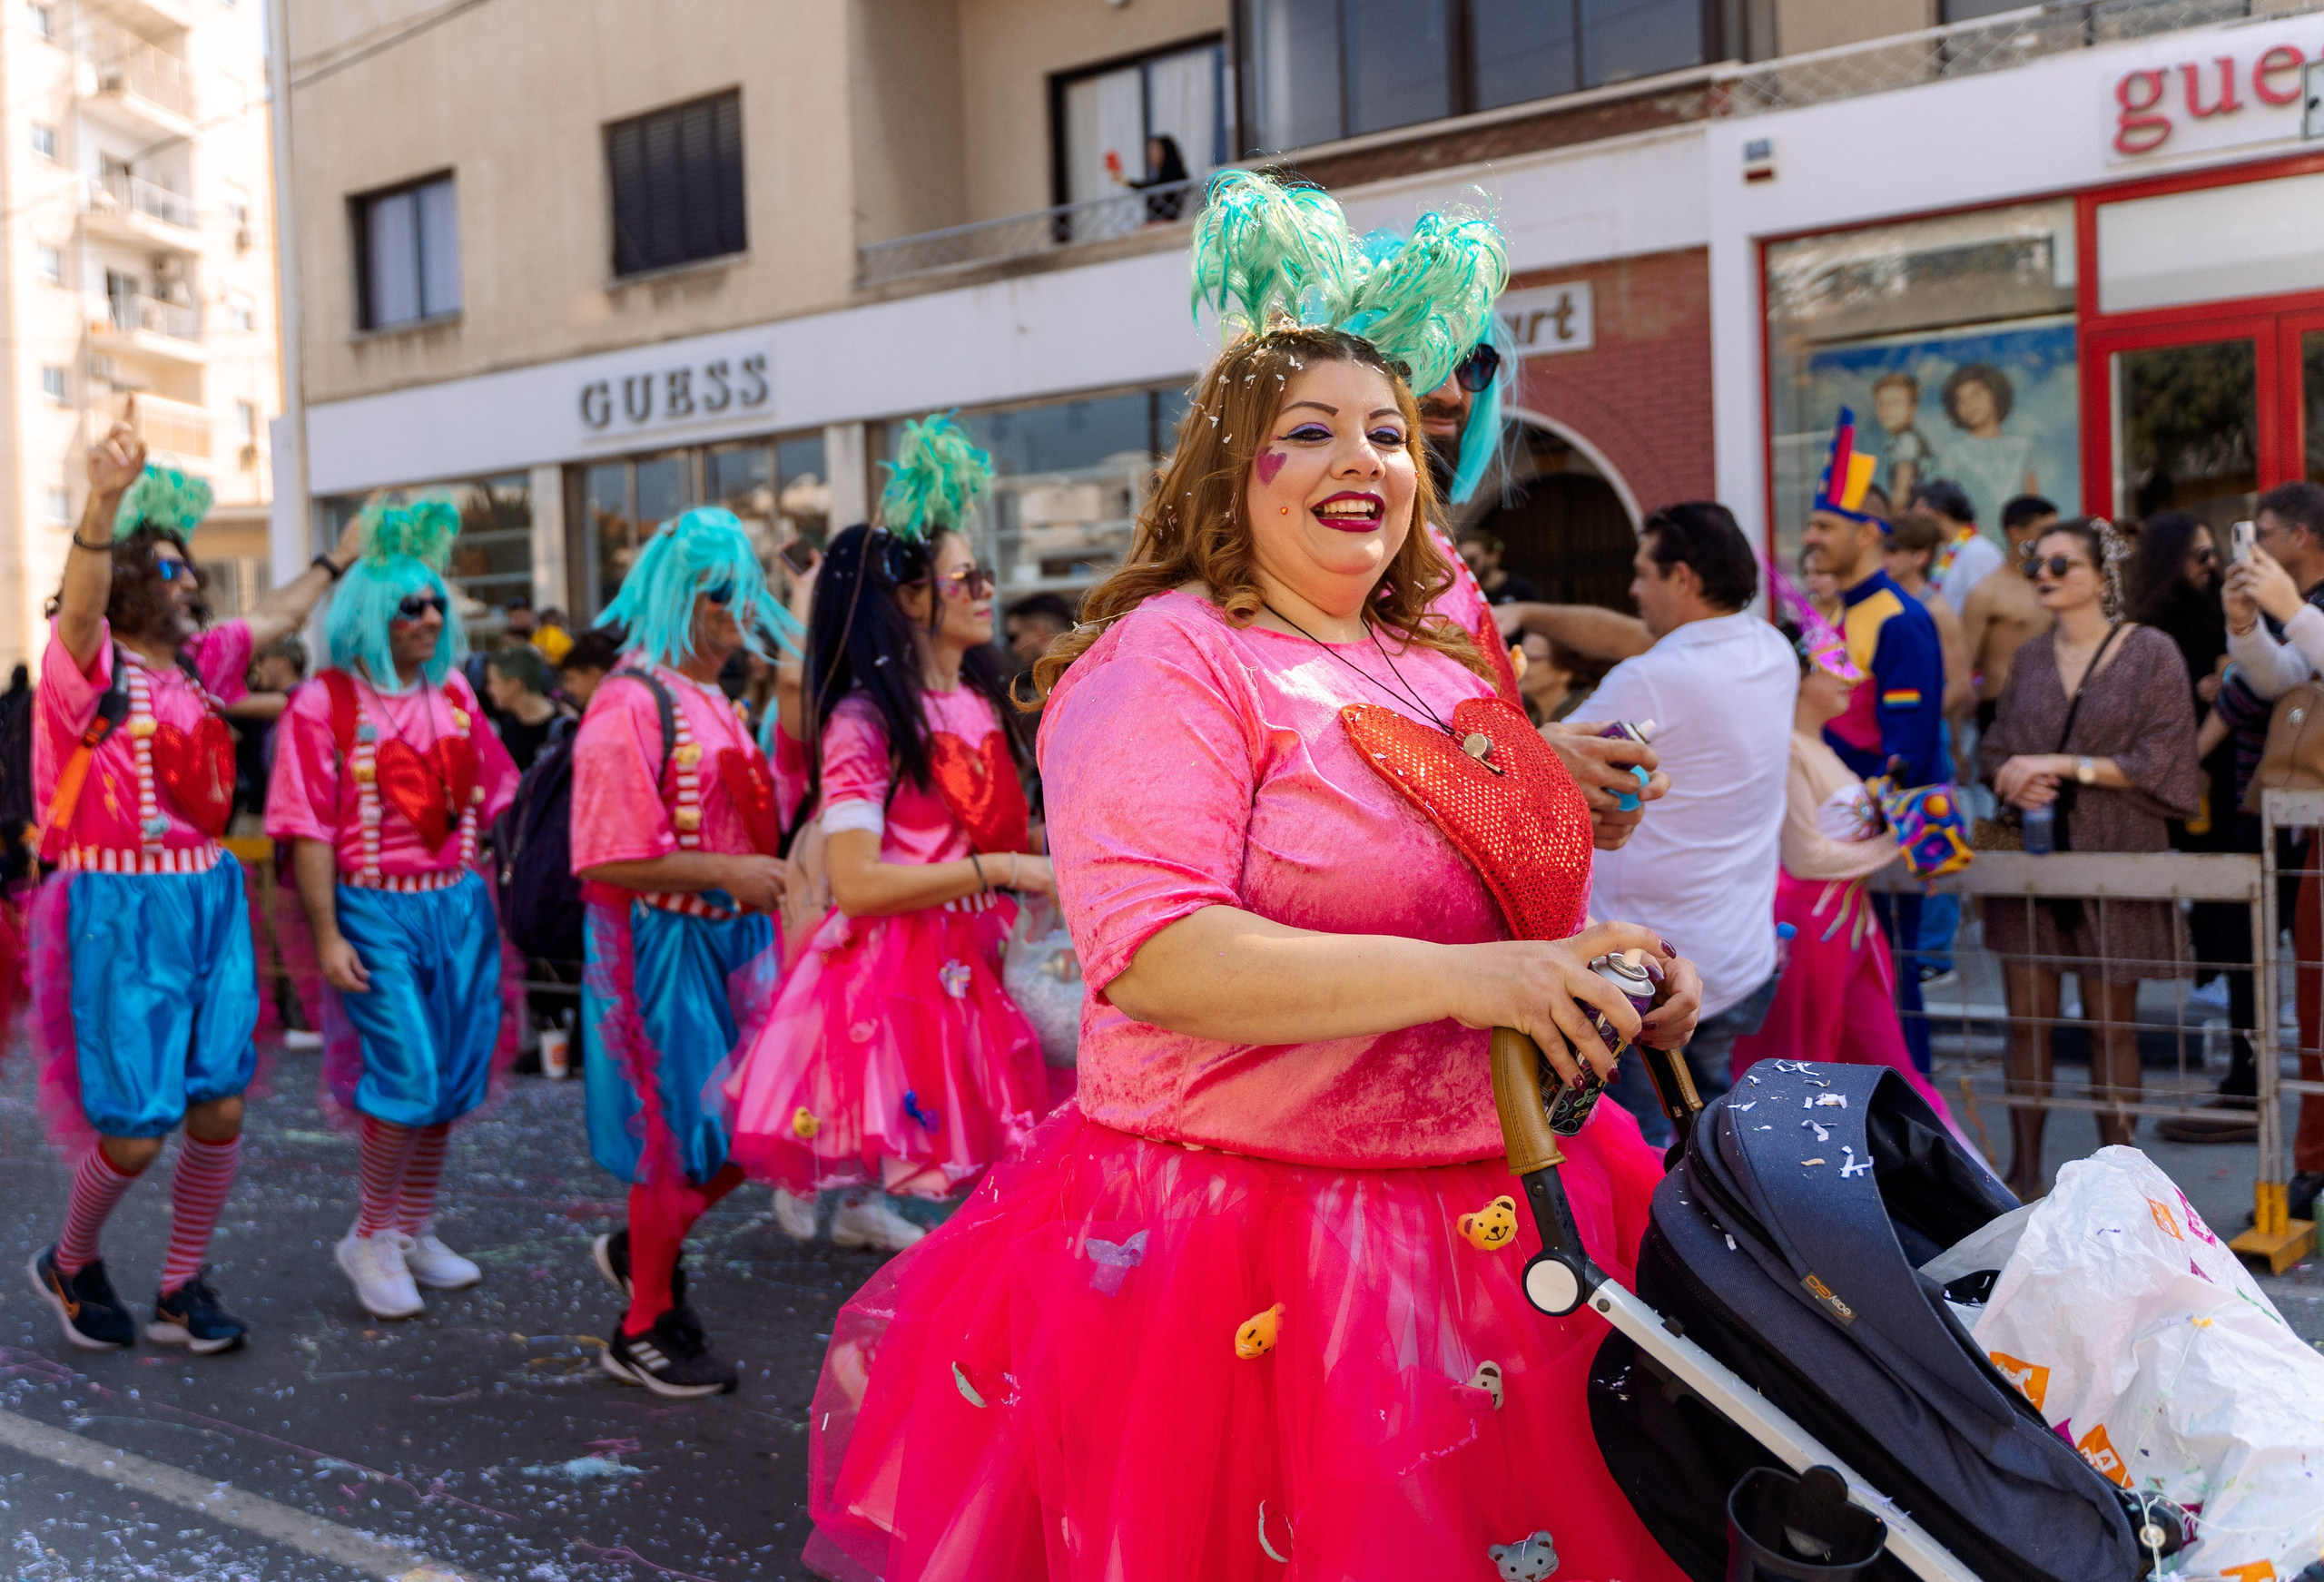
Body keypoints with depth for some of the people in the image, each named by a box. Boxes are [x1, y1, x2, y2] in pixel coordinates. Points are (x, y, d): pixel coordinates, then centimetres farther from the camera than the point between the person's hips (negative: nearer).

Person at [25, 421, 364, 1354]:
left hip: (210, 900, 6)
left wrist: (337, 562, 39)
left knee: (221, 1108, 6)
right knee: (134, 1130, -1)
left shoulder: (195, 662, 11)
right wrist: (103, 503, -49)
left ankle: (182, 1290, 22)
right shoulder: (90, 666, -9)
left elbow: (275, 618, 28)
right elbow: (80, 600, -30)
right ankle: (69, 1265, 27)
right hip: (122, 908, -6)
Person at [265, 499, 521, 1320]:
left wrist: (489, 892, 9)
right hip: (376, 909, -5)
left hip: (458, 904, 5)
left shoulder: (453, 693, 8)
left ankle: (414, 1232, 26)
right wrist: (327, 936, -14)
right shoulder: (326, 703, -7)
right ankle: (369, 1239, 12)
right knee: (407, 1078, -9)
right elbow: (309, 831, -9)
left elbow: (491, 796, 14)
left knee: (452, 1080, 9)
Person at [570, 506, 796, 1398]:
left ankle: (642, 1247, 29)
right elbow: (613, 858, -20)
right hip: (664, 945, -8)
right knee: (677, 1134, 2)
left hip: (735, 933, 8)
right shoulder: (631, 704, -15)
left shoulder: (718, 702, 14)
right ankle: (644, 1330, 20)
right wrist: (730, 873, -21)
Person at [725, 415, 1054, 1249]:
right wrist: (997, 870, -20)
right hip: (894, 962, -7)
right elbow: (856, 883, -21)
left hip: (975, 959, 7)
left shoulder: (985, 701, 10)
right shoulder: (864, 721, -13)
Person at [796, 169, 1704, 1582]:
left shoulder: (1441, 661, 14)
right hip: (1248, 1231, -7)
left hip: (1496, 1211, 7)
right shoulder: (1172, 658, -12)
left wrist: (1621, 970, 4)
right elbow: (1149, 950, -26)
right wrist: (1466, 979, -30)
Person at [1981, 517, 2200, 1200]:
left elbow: (2161, 762, -7)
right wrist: (2018, 779, -8)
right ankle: (2025, 1170, 13)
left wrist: (2065, 766, -14)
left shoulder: (2151, 653, -1)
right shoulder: (2030, 657, 11)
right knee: (2027, 1018, 4)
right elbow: (1995, 747, 14)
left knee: (2111, 1024, 1)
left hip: (2116, 860, -4)